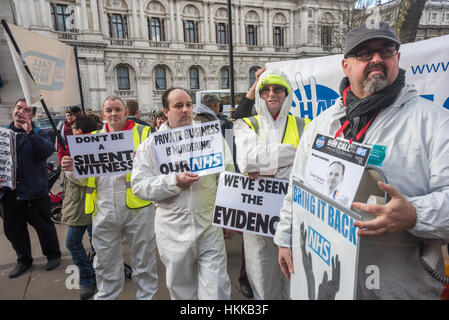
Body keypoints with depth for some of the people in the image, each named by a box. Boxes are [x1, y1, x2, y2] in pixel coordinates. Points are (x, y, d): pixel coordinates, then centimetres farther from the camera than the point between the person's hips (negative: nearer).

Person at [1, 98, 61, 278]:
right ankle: (24, 260, 34)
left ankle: (53, 255, 27)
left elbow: (47, 151, -22)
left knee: (43, 225, 6)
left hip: (34, 191, -5)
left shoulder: (37, 134, -3)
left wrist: (30, 133, -29)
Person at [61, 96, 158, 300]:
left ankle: (147, 295, 31)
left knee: (143, 259, 11)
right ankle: (105, 296, 39)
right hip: (104, 211, 4)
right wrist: (72, 169, -5)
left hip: (137, 208, -3)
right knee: (105, 262, 18)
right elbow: (84, 179, 16)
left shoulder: (142, 133, 3)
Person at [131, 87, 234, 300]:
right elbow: (139, 185, -6)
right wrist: (175, 181, -19)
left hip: (210, 228, 0)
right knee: (181, 290, 21)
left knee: (217, 290, 5)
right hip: (173, 232, 1)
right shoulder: (150, 145, 0)